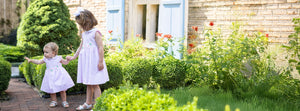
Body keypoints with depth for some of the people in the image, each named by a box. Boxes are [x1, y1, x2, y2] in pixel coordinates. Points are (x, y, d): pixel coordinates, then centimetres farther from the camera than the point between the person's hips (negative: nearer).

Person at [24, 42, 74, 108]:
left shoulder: (58, 58, -5)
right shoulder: (46, 59, 3)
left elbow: (65, 63, 7)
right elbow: (38, 62, 13)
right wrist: (31, 60, 8)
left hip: (59, 77, -3)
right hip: (50, 77, 3)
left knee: (62, 90, 2)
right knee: (51, 90, 6)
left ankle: (64, 101, 14)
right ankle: (54, 101, 22)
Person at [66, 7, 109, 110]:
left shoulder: (95, 32, -11)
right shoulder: (84, 34, 14)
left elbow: (101, 48, -15)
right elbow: (81, 47, 25)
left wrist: (101, 61, -17)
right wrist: (73, 57, 29)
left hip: (94, 61, -8)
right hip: (86, 62, 8)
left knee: (95, 84, -5)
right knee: (88, 84, 15)